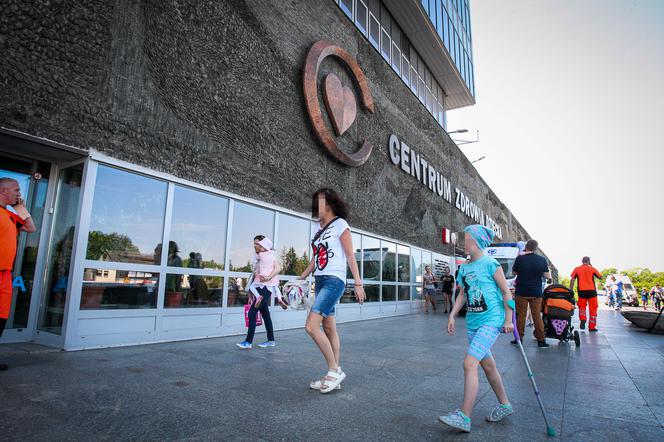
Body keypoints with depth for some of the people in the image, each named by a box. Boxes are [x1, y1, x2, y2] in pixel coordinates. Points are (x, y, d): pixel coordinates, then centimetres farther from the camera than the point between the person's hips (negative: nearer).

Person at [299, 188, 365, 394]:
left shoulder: (340, 224, -4)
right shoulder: (319, 229, 16)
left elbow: (350, 256, -7)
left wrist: (358, 283, -10)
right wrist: (299, 279, 14)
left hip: (334, 280, -8)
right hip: (320, 281, 8)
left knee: (311, 326, -16)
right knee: (329, 329, 9)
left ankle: (334, 370, -2)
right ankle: (334, 374, 17)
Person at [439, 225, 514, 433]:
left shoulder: (490, 264, -10)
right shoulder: (464, 268, 9)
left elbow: (506, 292, -6)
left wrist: (508, 320, -7)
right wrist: (452, 315, 7)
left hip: (491, 320, -8)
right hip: (472, 322, 8)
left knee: (469, 363, -16)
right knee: (487, 365, 18)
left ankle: (464, 417, -12)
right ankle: (504, 405, 37)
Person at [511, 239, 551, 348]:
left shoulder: (520, 258, -8)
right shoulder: (542, 260, -4)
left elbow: (514, 272, 5)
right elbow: (547, 276, -1)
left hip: (521, 292, -1)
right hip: (536, 293, 1)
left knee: (521, 315, 7)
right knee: (537, 316, 9)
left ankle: (519, 338, 12)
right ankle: (541, 340, 12)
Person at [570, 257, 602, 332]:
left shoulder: (577, 269, 5)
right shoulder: (592, 268, 2)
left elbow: (572, 280, 1)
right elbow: (600, 277, 12)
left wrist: (571, 290, 5)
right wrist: (592, 266, 17)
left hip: (581, 290, 1)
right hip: (591, 290, -1)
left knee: (582, 306, 15)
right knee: (593, 308, 7)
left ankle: (582, 319, -11)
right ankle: (592, 326, 8)